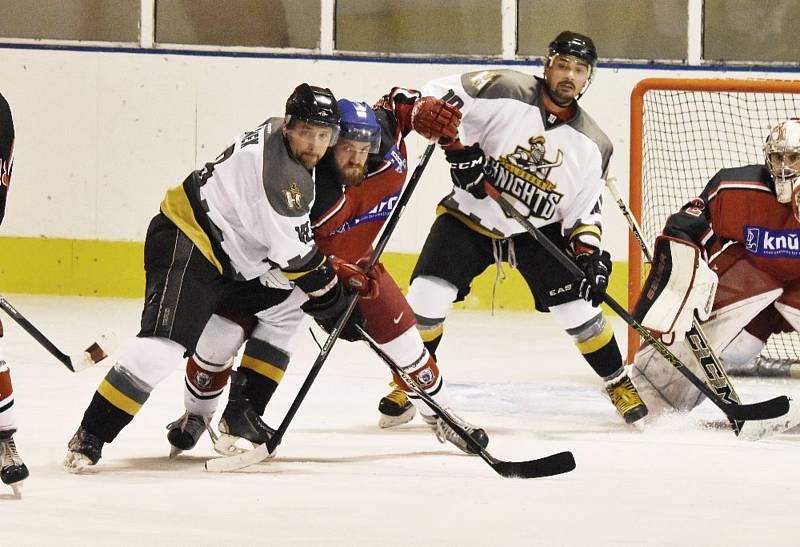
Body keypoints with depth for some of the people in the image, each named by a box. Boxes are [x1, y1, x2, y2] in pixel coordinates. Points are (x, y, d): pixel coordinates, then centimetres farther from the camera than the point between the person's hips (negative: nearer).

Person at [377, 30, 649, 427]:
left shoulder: (592, 145, -4)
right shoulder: (504, 92, -16)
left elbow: (585, 209, 2)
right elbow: (438, 96, -15)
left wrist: (589, 254, -13)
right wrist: (458, 150, -23)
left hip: (538, 230, 2)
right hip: (470, 216, -2)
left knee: (578, 305, -9)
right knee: (428, 296, -17)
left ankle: (619, 384, 12)